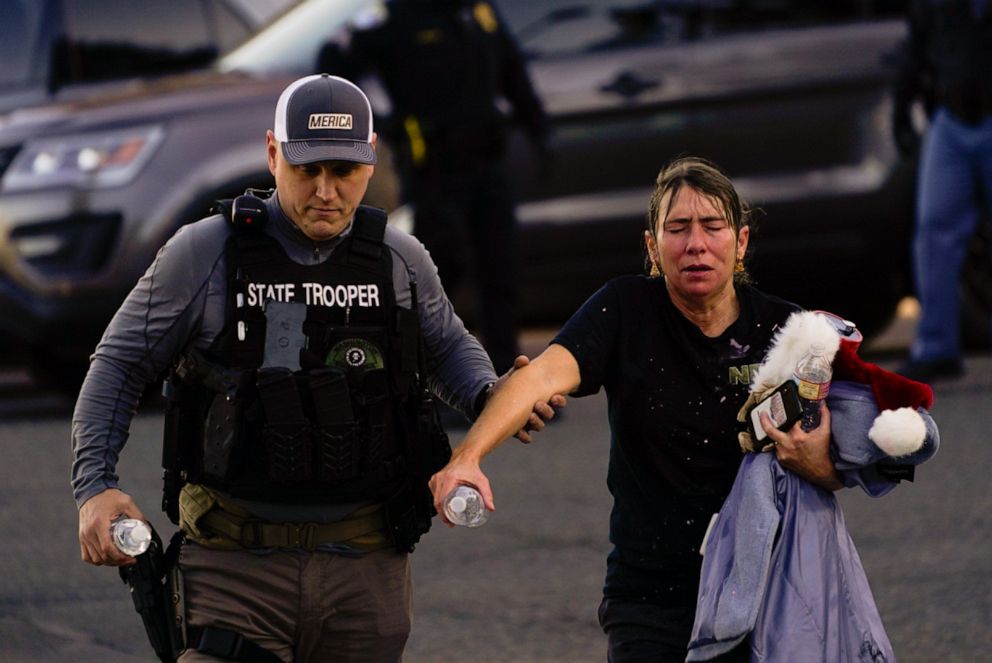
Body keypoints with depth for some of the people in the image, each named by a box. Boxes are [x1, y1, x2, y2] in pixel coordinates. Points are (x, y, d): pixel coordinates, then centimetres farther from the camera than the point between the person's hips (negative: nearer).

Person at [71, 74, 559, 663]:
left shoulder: (400, 261, 6)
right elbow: (119, 367, 6)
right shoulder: (204, 254, -2)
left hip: (366, 569, 3)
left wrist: (488, 396, 3)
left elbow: (447, 347, 26)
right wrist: (95, 484, -7)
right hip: (235, 563, -3)